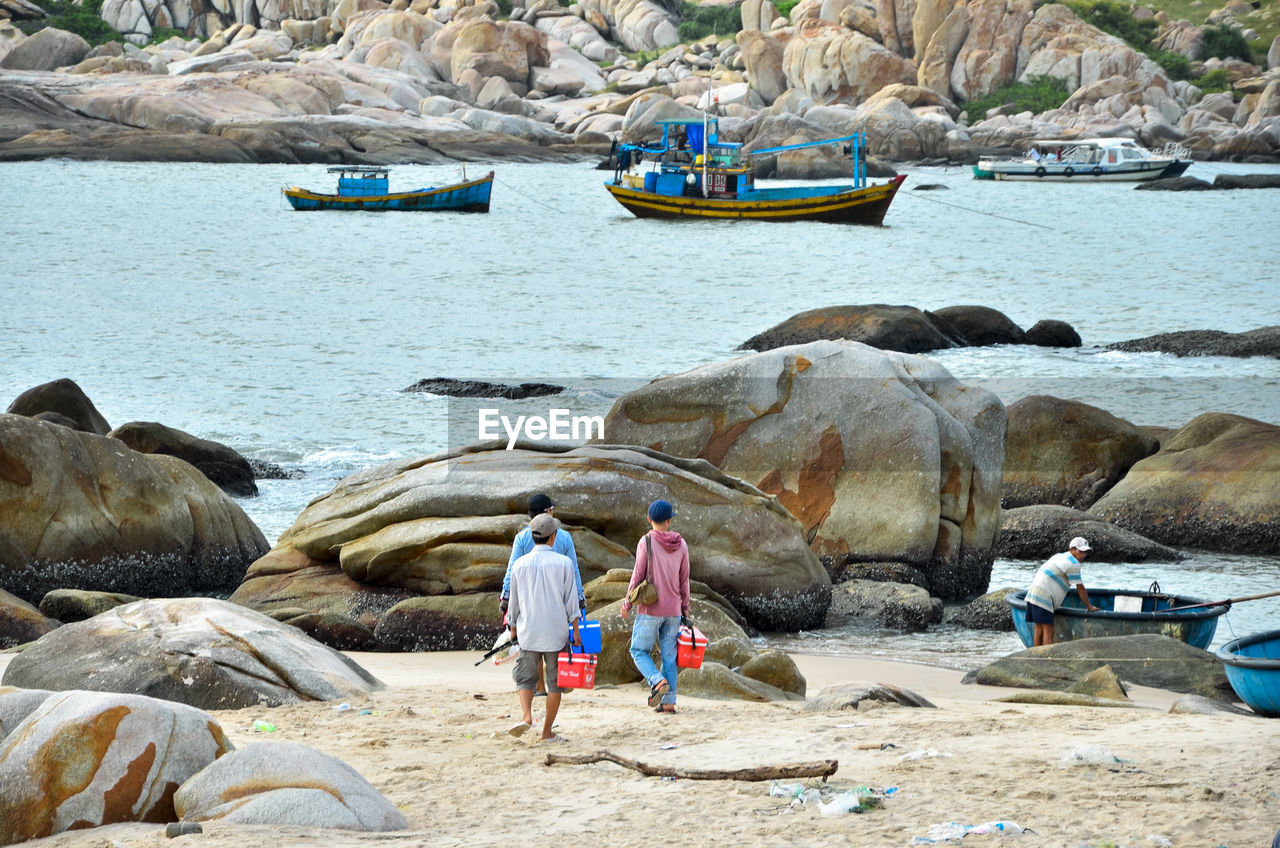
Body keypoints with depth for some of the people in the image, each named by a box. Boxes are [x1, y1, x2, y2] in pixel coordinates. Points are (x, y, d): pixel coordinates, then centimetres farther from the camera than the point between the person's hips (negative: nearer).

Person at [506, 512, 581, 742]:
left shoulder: (520, 564, 1)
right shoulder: (563, 563, -4)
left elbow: (514, 601, 8)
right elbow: (571, 599, -3)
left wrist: (513, 628, 20)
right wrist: (575, 629, 3)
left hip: (528, 631, 1)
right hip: (557, 632, -1)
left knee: (525, 676, 11)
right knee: (555, 680, 7)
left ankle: (526, 715, -15)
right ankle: (547, 732, 7)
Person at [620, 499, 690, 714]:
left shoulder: (646, 542, -11)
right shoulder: (680, 545, 3)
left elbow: (638, 575, -10)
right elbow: (684, 580, 8)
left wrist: (627, 603, 0)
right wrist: (685, 607, 18)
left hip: (650, 608, -4)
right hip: (673, 610, 4)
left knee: (639, 651, 6)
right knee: (669, 655, 8)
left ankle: (657, 681, -18)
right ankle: (669, 701, 5)